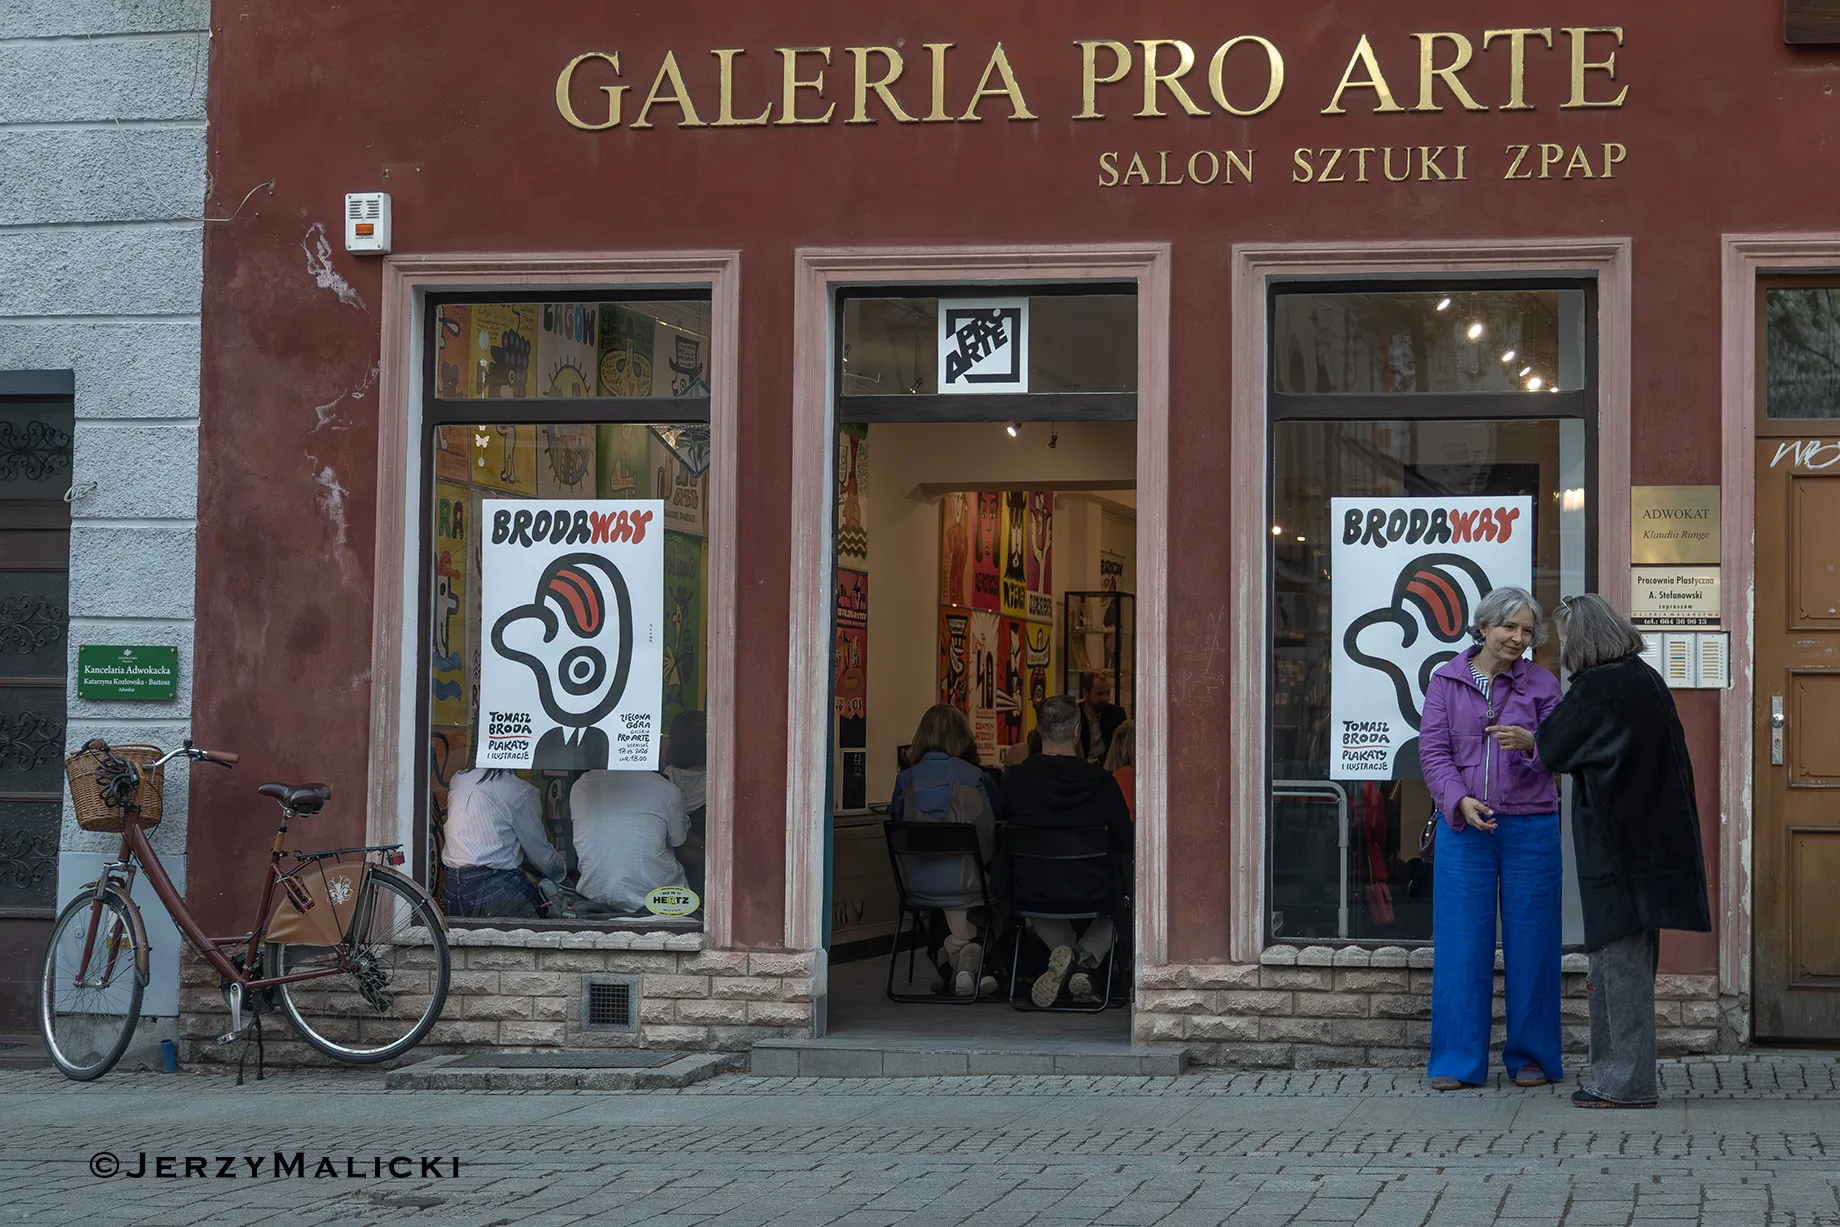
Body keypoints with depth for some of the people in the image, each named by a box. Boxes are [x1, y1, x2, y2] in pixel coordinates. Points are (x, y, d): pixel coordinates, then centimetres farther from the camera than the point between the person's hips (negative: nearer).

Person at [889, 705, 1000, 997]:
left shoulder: (906, 779, -1)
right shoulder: (975, 777, -7)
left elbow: (896, 822, 10)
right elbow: (995, 827, 0)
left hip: (919, 882, 4)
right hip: (965, 880, -3)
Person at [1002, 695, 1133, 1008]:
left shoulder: (1014, 779, -9)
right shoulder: (1101, 781, -12)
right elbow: (1125, 843, -2)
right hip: (1092, 894, -2)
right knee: (1119, 902, 32)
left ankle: (1062, 951, 10)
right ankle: (1085, 961, 5)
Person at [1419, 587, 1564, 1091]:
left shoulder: (1542, 685, 6)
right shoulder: (1447, 680, 6)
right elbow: (1433, 750, 0)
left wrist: (1529, 743, -20)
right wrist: (1461, 801, -15)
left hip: (1531, 827, 0)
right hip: (1463, 826, 0)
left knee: (1529, 942, 3)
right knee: (1461, 942, -1)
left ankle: (1531, 1057, 14)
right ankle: (1458, 1062, 6)